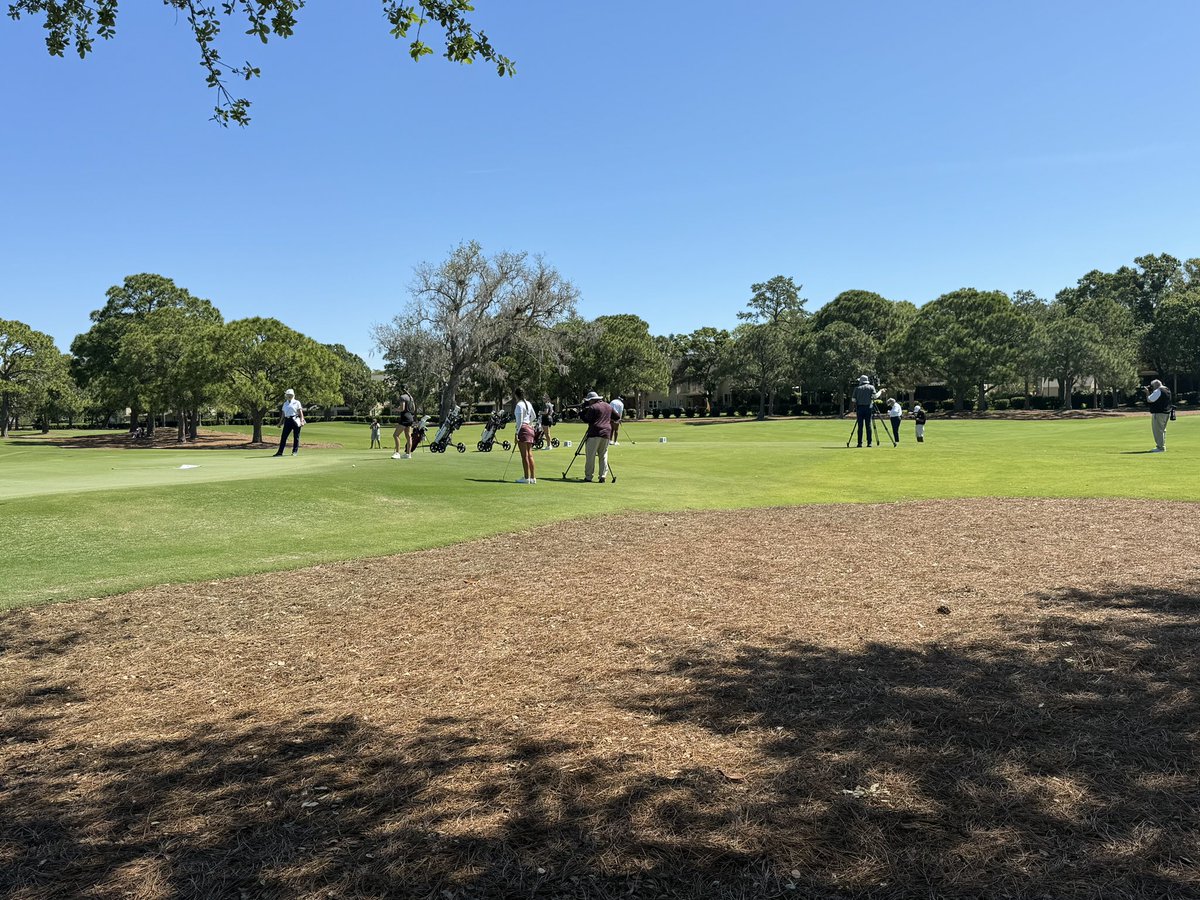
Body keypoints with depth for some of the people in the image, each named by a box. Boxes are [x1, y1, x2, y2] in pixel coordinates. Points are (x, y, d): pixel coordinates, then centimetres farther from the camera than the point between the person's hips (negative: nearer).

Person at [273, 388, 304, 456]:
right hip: (287, 420, 5)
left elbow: (300, 412, -2)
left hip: (295, 420, -5)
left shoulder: (296, 402, 5)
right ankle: (280, 452, 0)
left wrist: (301, 421, -12)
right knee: (283, 436, -1)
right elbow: (283, 414, 22)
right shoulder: (285, 403, 19)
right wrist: (280, 422, 16)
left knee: (296, 436, -2)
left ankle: (295, 451, 6)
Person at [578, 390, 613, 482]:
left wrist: (581, 412, 6)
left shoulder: (593, 407, -7)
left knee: (590, 456, 0)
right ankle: (603, 476, 2)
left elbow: (587, 419, -7)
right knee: (603, 456, 9)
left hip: (594, 434, -6)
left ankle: (588, 477, 0)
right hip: (606, 434, 6)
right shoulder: (608, 407, 15)